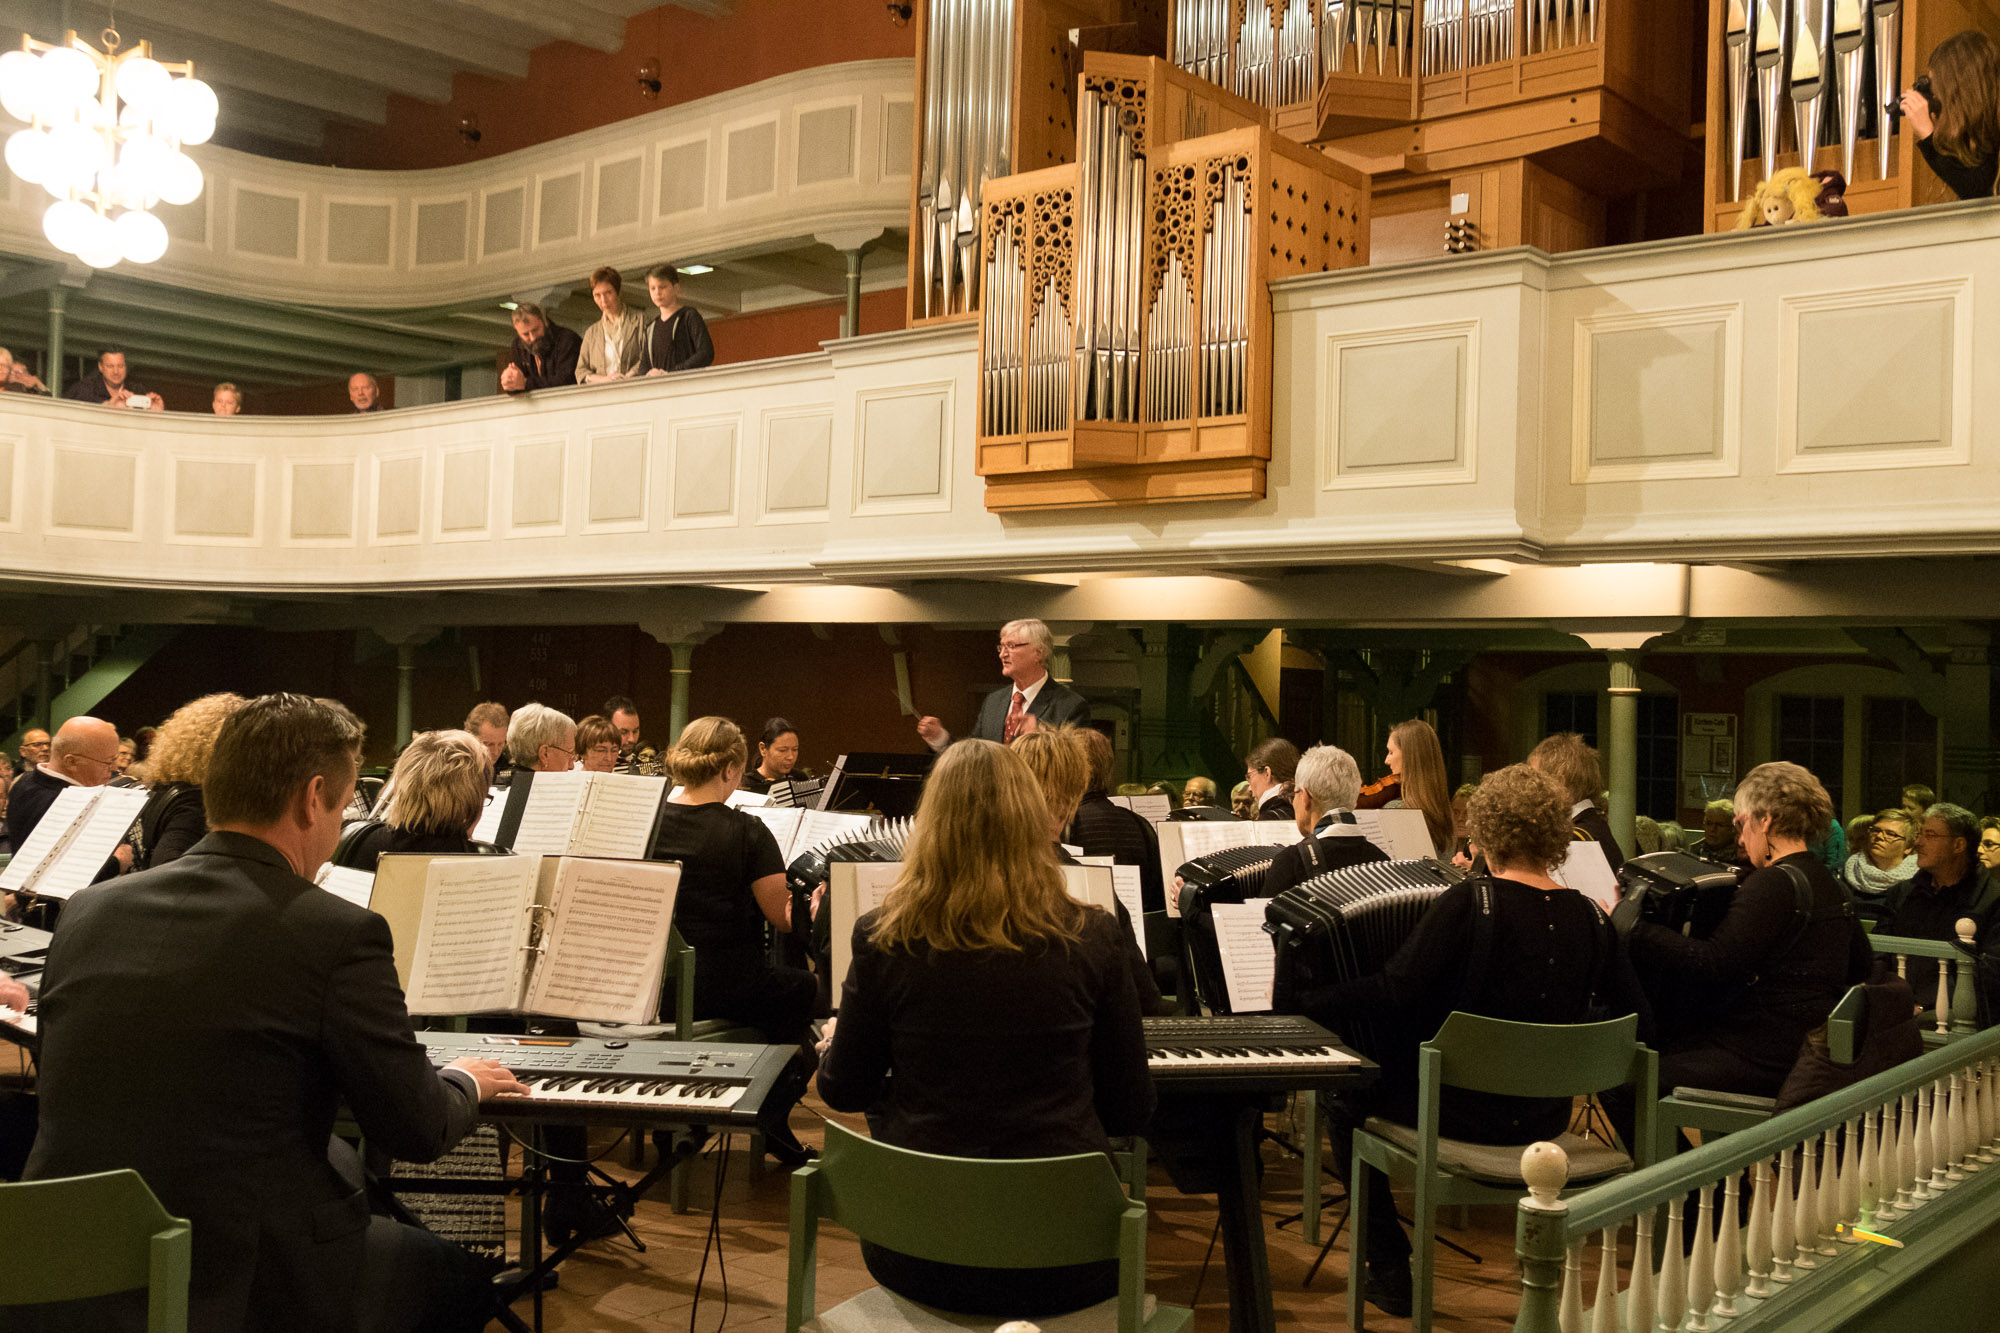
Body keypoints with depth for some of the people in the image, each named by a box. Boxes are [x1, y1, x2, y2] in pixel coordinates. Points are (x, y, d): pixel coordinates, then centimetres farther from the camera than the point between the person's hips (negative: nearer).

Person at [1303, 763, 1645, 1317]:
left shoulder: (1467, 903, -19)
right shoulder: (1588, 918, -4)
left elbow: (1392, 993, -24)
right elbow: (1632, 1014, 4)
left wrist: (1299, 1000, -15)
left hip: (1465, 1111, -6)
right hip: (1547, 1116, 6)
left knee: (1349, 1100, 19)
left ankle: (1390, 1273, 18)